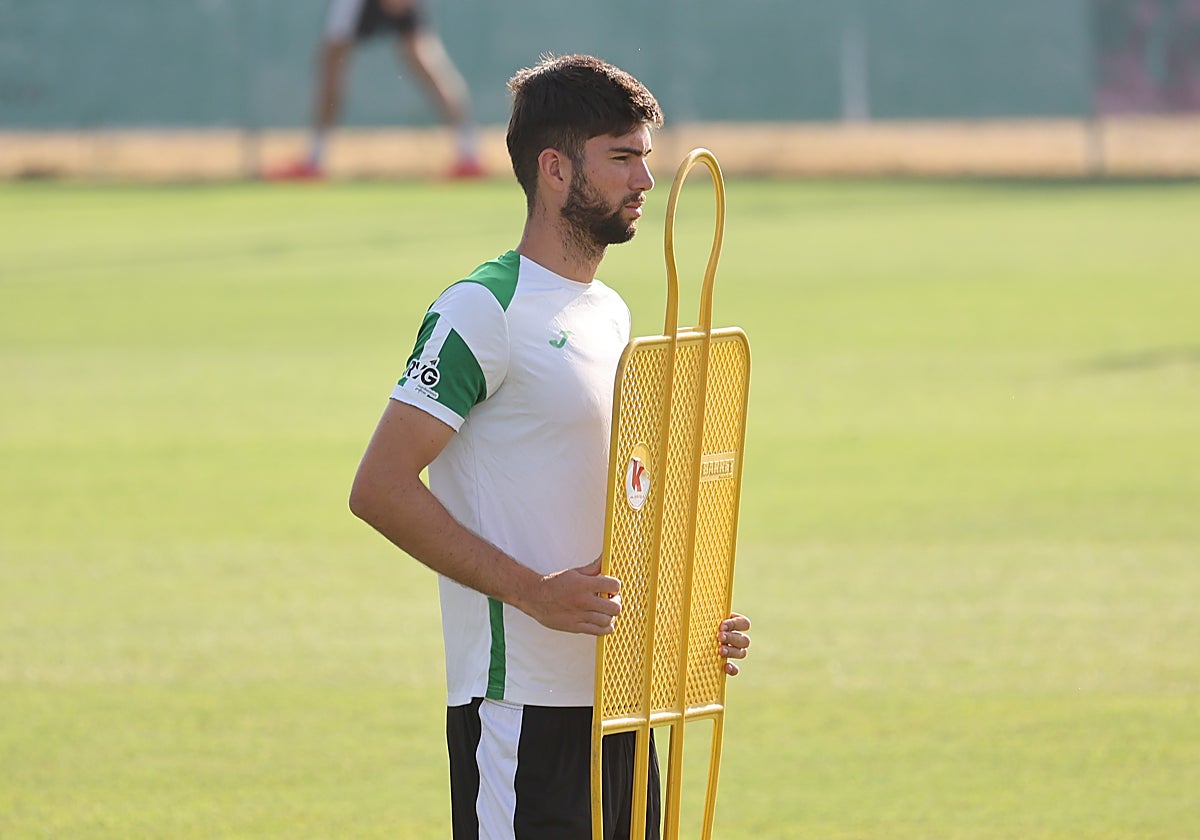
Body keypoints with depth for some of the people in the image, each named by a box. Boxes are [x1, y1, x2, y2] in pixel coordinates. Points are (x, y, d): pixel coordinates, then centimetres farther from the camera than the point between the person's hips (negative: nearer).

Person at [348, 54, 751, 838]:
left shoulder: (612, 313, 17)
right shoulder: (484, 311, -10)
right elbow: (380, 487, -16)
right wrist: (534, 591, -22)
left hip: (619, 699, 9)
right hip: (523, 707, -9)